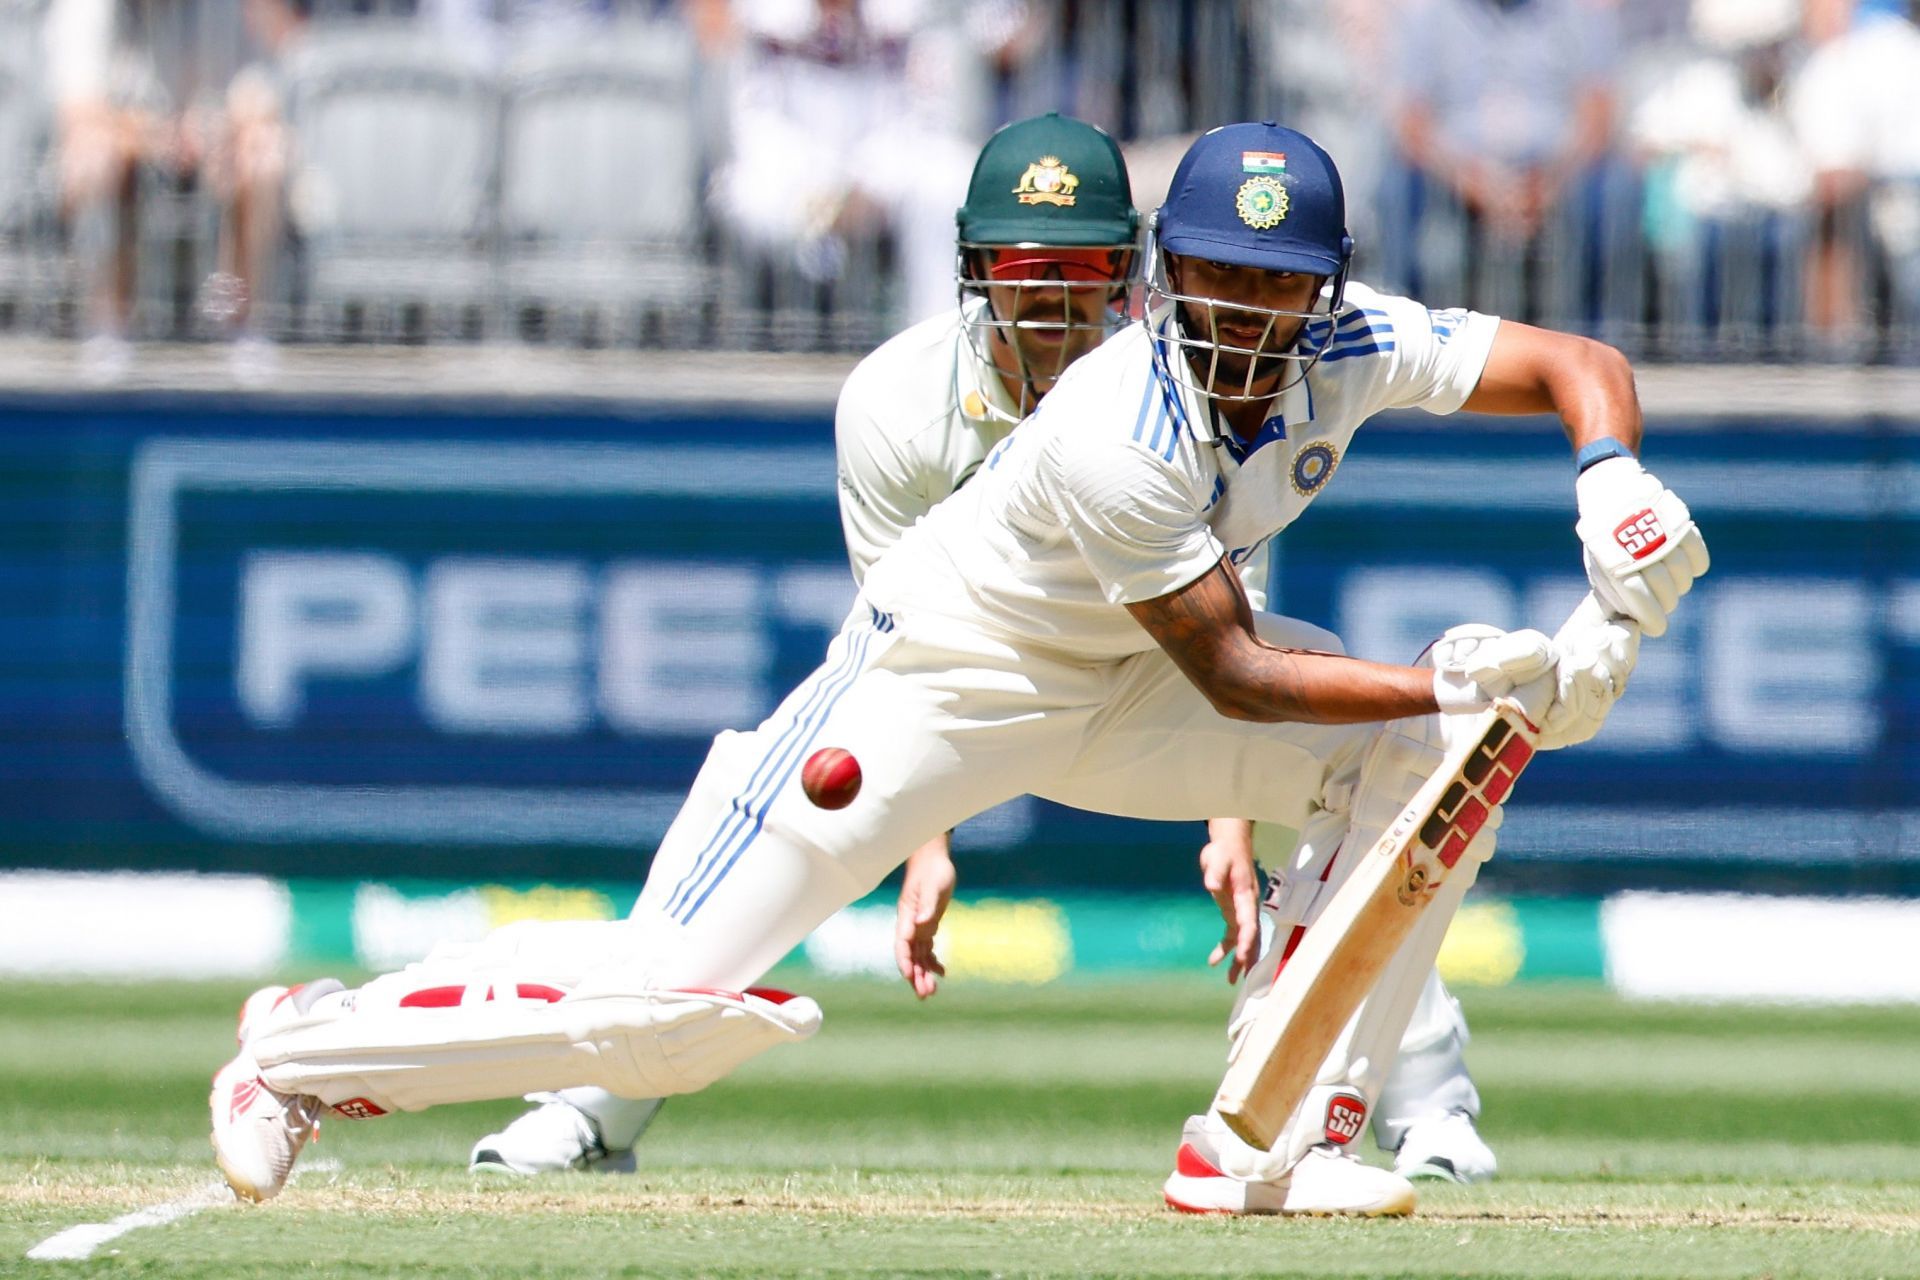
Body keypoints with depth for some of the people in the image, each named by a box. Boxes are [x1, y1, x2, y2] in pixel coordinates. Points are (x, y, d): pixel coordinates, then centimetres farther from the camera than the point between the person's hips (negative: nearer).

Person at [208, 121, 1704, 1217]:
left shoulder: (1346, 350, -15)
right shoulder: (1117, 437, -34)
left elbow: (1578, 365, -10)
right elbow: (1238, 678, -27)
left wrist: (1616, 484, -31)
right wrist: (1470, 681, -32)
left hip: (1113, 686, 7)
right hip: (936, 678, -7)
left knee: (1431, 750, -11)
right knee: (673, 1004, -16)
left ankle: (1272, 1137, -9)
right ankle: (312, 1046, 6)